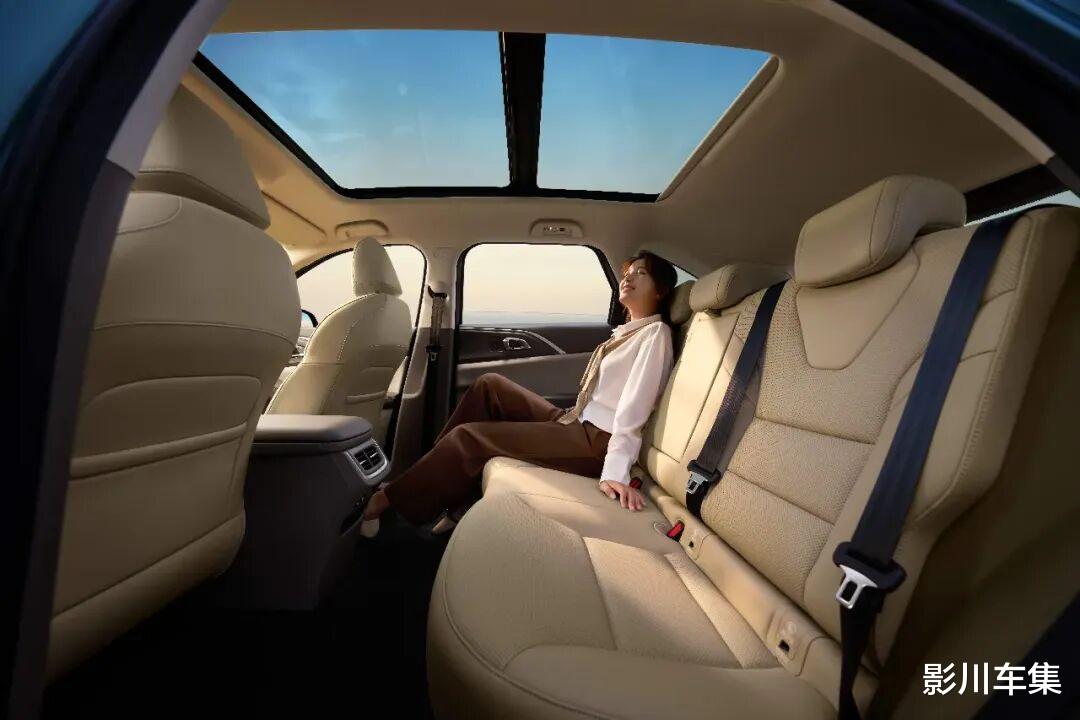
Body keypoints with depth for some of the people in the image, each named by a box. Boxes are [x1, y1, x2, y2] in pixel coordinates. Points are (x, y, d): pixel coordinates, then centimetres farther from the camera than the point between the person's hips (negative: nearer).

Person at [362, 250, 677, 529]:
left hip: (597, 442, -8)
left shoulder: (655, 333, -7)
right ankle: (442, 471, 3)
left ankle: (389, 500, 6)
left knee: (468, 437, -12)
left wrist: (616, 472, -26)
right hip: (576, 424, 8)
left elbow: (633, 408, -20)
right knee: (490, 385, 2)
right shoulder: (628, 332, 19)